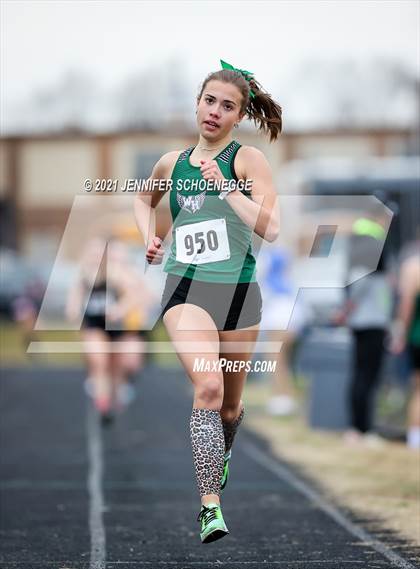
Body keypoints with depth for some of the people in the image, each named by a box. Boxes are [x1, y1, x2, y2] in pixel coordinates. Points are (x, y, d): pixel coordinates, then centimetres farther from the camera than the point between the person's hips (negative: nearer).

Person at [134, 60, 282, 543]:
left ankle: (220, 457, 51)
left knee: (230, 401, 15)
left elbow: (270, 228, -17)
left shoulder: (247, 160, -3)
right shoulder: (172, 163, 8)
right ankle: (210, 507, -25)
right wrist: (149, 235, 13)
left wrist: (224, 186, -22)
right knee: (208, 386, -24)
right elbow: (144, 200, 31)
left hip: (238, 290, 0)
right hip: (186, 289, 0)